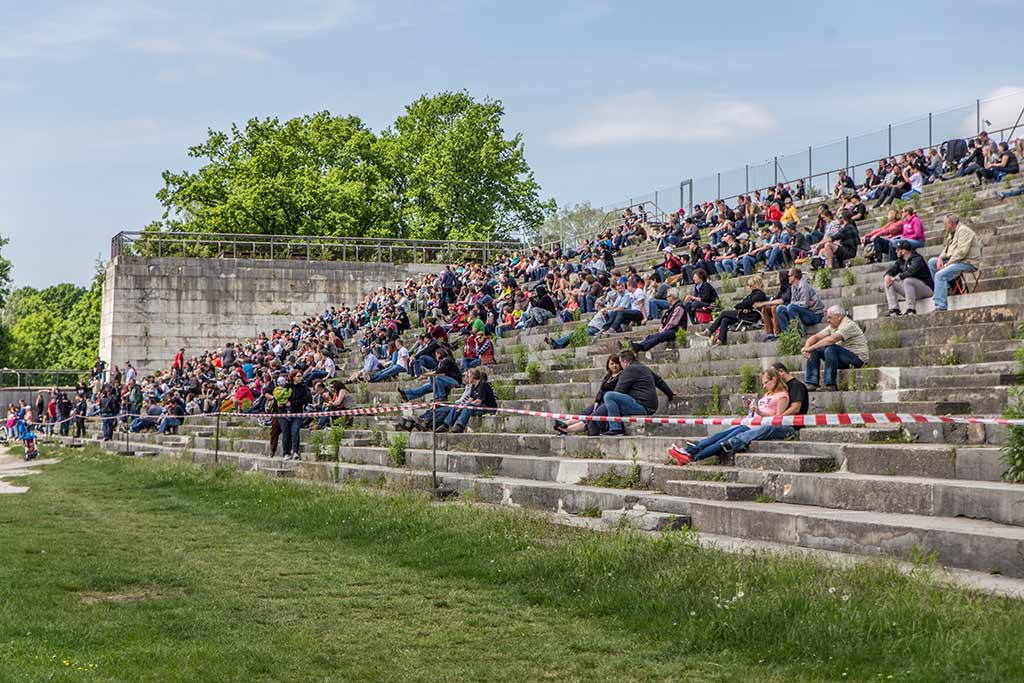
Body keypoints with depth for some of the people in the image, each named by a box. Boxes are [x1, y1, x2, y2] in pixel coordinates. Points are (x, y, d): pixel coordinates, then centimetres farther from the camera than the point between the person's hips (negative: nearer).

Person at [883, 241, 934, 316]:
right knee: (888, 283, -2)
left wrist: (895, 278, -25)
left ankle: (911, 311, -34)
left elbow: (911, 272, -32)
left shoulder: (917, 259, -16)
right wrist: (887, 276, -15)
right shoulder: (901, 260, 9)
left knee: (907, 280, -36)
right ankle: (894, 310, -12)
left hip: (926, 288, -8)